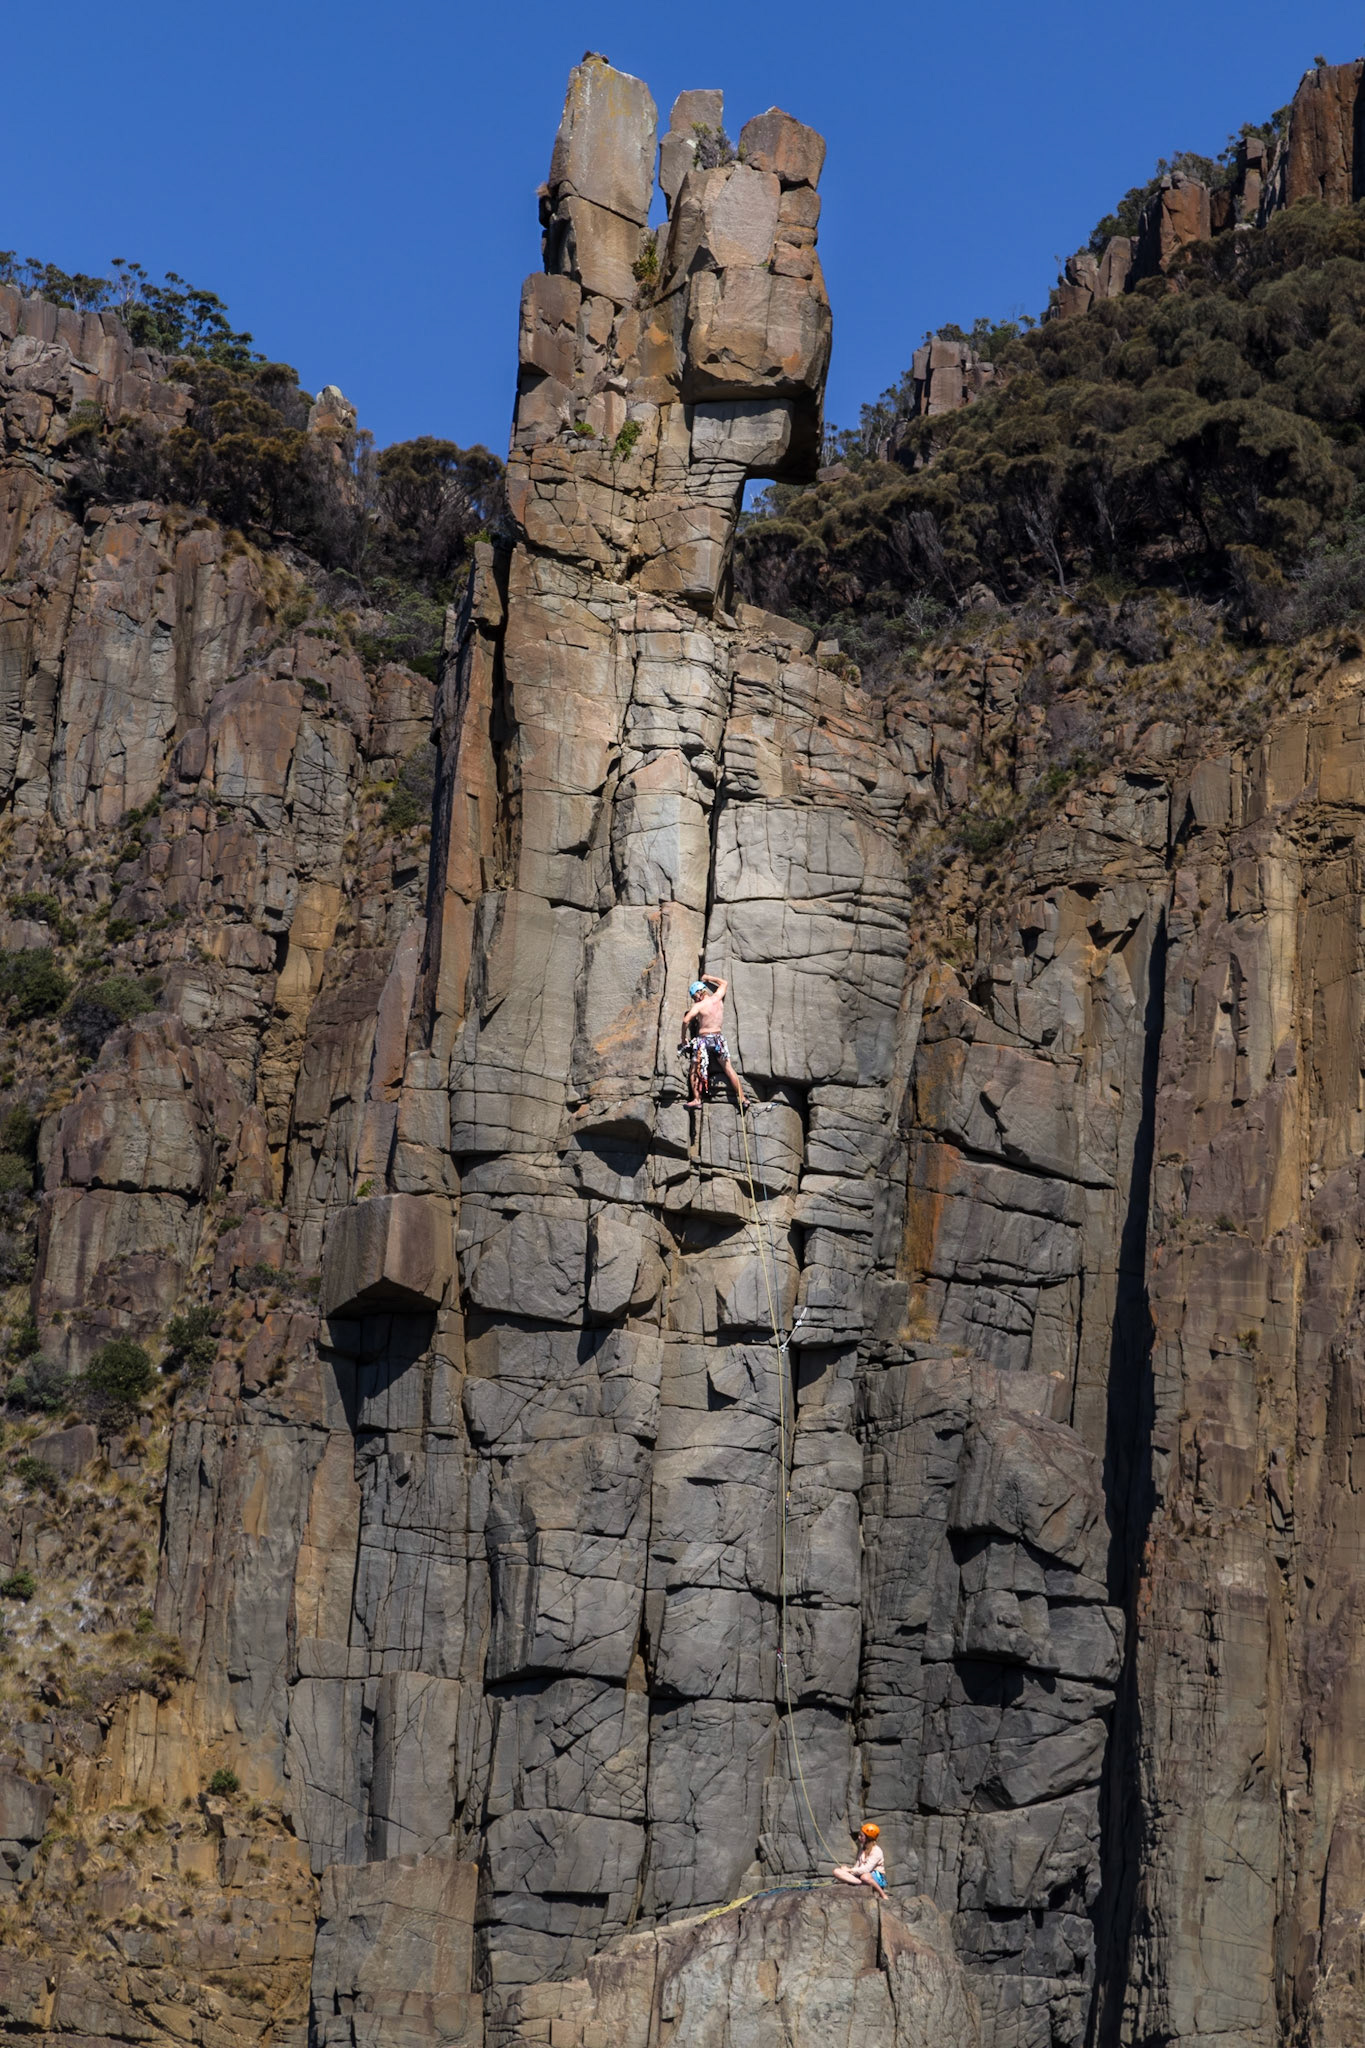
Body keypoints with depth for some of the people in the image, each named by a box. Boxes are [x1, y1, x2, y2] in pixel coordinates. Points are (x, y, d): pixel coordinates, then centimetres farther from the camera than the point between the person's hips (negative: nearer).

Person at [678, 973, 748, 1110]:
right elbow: (724, 983, 24)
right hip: (718, 1037, 4)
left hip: (703, 1039, -4)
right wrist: (708, 978, 34)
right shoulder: (717, 998, 4)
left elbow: (686, 1020, -22)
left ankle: (697, 1099, -1)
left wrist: (683, 1037, -9)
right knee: (729, 1069, 7)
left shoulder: (698, 1006, -9)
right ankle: (742, 1099, 5)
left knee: (694, 1071, 8)